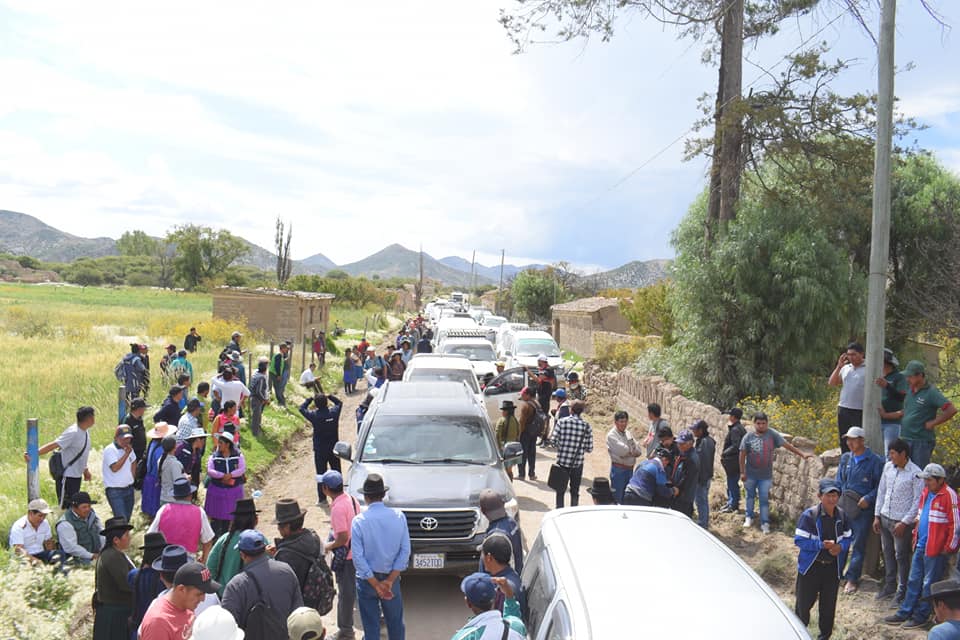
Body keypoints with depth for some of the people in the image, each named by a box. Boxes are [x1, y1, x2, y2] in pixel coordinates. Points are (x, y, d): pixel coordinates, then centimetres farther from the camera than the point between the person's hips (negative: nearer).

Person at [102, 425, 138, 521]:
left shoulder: (128, 448, 7)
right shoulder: (109, 450, -14)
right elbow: (114, 468, -26)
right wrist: (126, 454, -23)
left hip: (129, 489, 7)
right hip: (115, 491, -7)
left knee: (127, 518, 12)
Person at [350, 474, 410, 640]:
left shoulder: (359, 521, -14)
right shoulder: (399, 516, -8)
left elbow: (358, 557, -15)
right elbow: (405, 550, -9)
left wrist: (375, 584, -10)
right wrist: (390, 581, -9)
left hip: (367, 578, -2)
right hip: (391, 577, 2)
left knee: (371, 626, 10)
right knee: (395, 623, 18)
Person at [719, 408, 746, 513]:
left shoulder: (735, 430, -21)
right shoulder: (739, 427, 12)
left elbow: (735, 446, -27)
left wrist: (724, 453, -17)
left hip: (733, 462, -10)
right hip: (734, 461, 10)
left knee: (732, 483, -1)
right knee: (731, 482, 19)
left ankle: (733, 506, 7)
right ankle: (731, 502, 31)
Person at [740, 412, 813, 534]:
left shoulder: (772, 434, -9)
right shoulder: (748, 437, -9)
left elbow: (786, 445, -8)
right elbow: (742, 455, -4)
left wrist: (802, 454, -11)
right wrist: (742, 472, -4)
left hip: (766, 475, -1)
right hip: (750, 474, 1)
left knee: (764, 499, 3)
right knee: (750, 496, 17)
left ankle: (765, 523, 11)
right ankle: (749, 518, 33)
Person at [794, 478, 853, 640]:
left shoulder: (842, 516, -2)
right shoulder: (809, 515, -17)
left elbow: (848, 537, 9)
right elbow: (799, 540, -17)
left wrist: (841, 547, -13)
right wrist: (821, 544, -27)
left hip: (833, 567, 4)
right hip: (811, 567, -4)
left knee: (829, 604, 13)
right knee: (804, 602, 6)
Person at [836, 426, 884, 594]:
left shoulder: (875, 461, -6)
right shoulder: (845, 458, 10)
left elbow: (880, 486, -5)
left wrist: (868, 498, -17)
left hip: (863, 508, -4)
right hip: (843, 506, 5)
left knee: (858, 544, 0)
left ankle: (852, 579, 5)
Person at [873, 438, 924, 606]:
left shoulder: (915, 473, -15)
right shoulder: (888, 467, 3)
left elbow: (918, 501, -12)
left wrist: (904, 523, -14)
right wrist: (877, 516, 8)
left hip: (902, 521, -6)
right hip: (885, 517, 6)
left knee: (901, 556, 3)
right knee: (888, 553, 16)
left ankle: (902, 591, 16)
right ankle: (889, 585, 30)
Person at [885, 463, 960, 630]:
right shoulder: (925, 492, 11)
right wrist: (916, 535, 19)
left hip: (936, 548, -8)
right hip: (921, 546, 8)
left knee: (929, 584, 3)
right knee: (913, 581, 14)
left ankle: (921, 616, 13)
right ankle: (905, 613, 23)